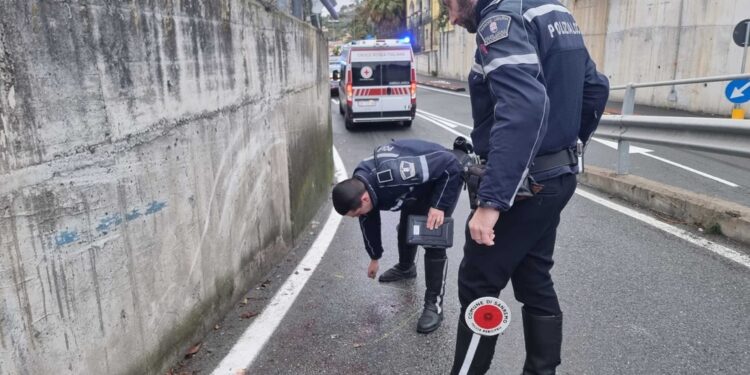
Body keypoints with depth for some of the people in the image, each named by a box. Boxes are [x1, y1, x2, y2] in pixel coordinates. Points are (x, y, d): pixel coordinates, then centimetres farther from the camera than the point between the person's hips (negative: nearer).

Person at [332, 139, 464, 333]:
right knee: (406, 227, 20)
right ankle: (405, 268, 49)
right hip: (418, 180, 8)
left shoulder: (392, 175, -42)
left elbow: (449, 162, -34)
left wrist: (439, 205, -33)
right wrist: (374, 258, 18)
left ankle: (434, 304, -1)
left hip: (444, 176, -7)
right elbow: (369, 222, 5)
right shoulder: (358, 186, -15)